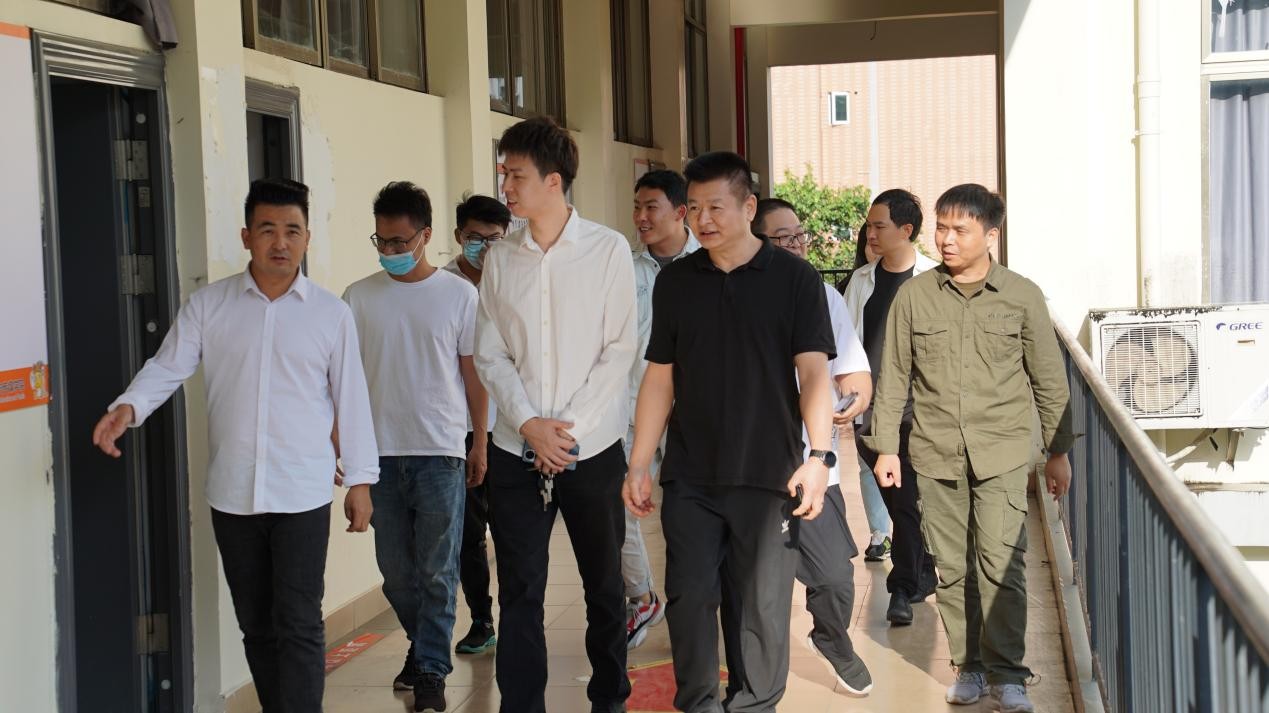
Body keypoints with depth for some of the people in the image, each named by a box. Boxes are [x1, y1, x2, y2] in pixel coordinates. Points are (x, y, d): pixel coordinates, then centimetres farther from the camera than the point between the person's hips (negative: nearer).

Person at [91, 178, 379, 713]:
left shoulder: (331, 313, 2)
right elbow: (167, 368, 0)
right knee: (256, 626, 12)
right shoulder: (208, 306, 4)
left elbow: (351, 398, 4)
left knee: (299, 625, -5)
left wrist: (360, 479, 3)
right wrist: (128, 407, -21)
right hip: (232, 494, 2)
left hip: (303, 495, -2)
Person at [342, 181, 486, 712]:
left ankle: (430, 670, 10)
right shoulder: (359, 298, 5)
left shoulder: (458, 295, 0)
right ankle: (423, 644, 31)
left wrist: (479, 443, 3)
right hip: (380, 452, 3)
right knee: (395, 571, 11)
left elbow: (473, 374, 5)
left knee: (437, 571, 0)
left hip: (440, 453, -2)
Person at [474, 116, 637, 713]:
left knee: (604, 584, 11)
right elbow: (490, 355, 4)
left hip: (592, 447, -1)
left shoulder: (608, 249, -4)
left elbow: (619, 349, -5)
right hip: (516, 451, 2)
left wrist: (570, 425, -12)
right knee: (520, 593, 3)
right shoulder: (500, 259, 4)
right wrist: (528, 423, -10)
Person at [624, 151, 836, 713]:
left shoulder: (794, 278, -2)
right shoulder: (674, 281, 7)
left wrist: (818, 455, -18)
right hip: (689, 477, 3)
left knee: (765, 602, 4)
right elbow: (659, 378, 9)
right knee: (689, 598, 4)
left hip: (768, 476, -2)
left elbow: (813, 373, -6)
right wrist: (639, 465, 5)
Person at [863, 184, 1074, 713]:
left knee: (1001, 564, -8)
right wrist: (885, 447, 4)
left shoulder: (1022, 296, 1)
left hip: (1002, 454, -2)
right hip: (935, 455, 2)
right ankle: (968, 665, 20)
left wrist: (1058, 451, 7)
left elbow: (1049, 381, 6)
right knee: (952, 568, 7)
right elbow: (894, 376, 8)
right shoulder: (913, 296, 4)